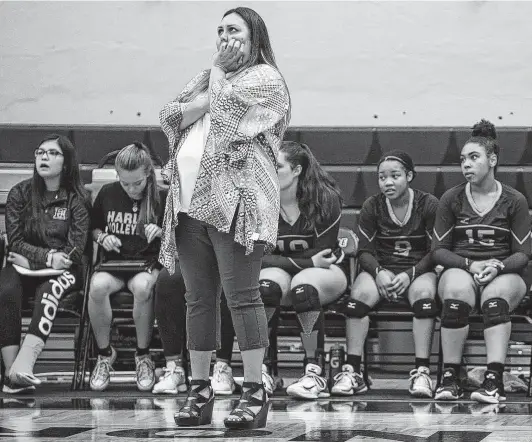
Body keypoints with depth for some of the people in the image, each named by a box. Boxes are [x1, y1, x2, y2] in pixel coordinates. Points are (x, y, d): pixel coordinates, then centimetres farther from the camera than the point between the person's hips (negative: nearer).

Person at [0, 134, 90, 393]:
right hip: (24, 268, 2)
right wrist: (48, 256, -15)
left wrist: (30, 257, -11)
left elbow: (75, 250, -4)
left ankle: (22, 367, -52)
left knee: (49, 290, -36)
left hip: (63, 272, -2)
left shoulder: (76, 199, 4)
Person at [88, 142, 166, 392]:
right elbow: (94, 229, 20)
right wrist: (103, 237, -2)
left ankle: (143, 356, -19)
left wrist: (161, 233, -13)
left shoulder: (161, 198, 1)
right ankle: (104, 354, -14)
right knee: (98, 285, -35)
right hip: (114, 262, 2)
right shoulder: (107, 194, 7)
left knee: (142, 287, -39)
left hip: (148, 263, -2)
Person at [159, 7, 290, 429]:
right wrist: (204, 98, -2)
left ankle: (254, 391, -11)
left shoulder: (265, 78, 4)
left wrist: (217, 74, 6)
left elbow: (223, 109, -12)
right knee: (198, 298, 6)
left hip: (235, 201, -7)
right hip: (190, 203, 7)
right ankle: (200, 389, 9)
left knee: (242, 295, -11)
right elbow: (170, 116, 15)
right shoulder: (211, 77, 26)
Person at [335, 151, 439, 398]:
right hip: (381, 269, 2)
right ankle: (352, 371, -31)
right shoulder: (372, 207, 5)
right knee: (360, 293, -30)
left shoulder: (429, 205, -1)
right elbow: (365, 251, 3)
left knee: (424, 293, -36)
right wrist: (379, 272, -18)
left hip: (418, 271, -1)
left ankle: (422, 373, -36)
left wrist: (410, 274, -18)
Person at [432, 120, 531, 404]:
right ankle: (449, 377, -33)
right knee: (457, 287, -36)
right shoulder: (451, 199, 8)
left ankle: (494, 379, -44)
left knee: (495, 294, -37)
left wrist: (498, 266, -18)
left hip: (504, 275, -1)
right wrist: (469, 265, -12)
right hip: (461, 270, 1)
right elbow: (438, 250, 5)